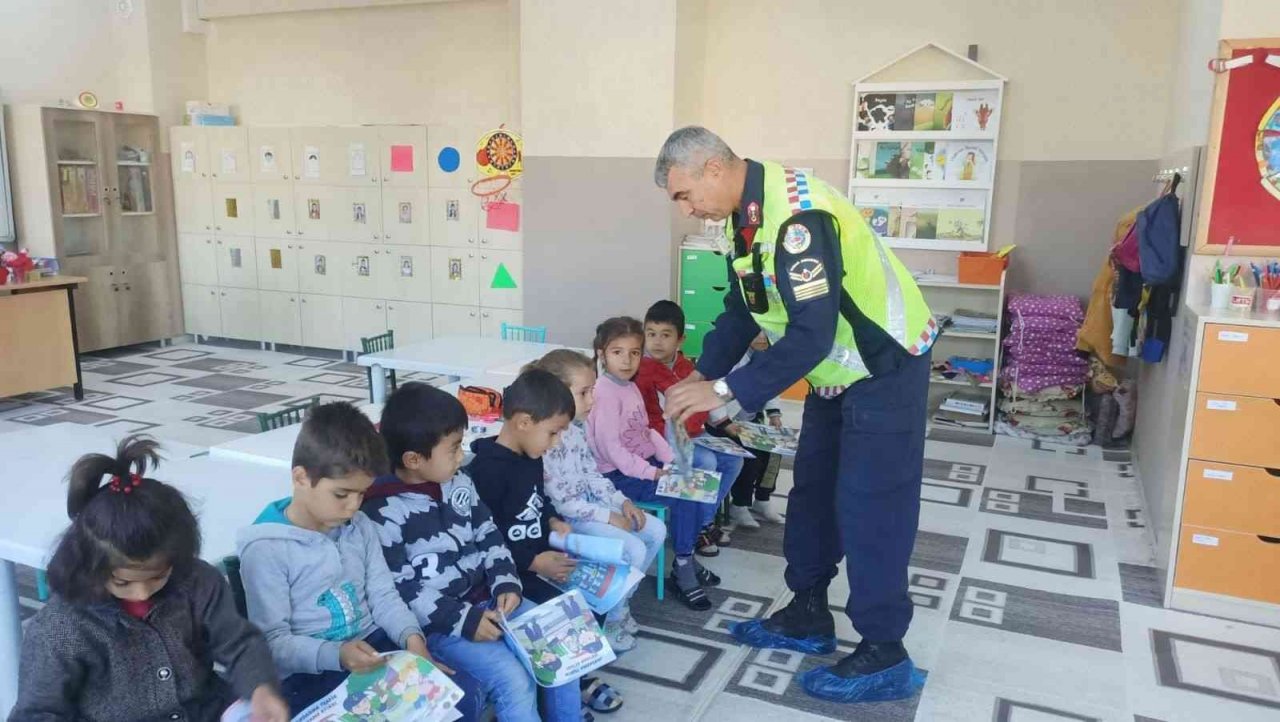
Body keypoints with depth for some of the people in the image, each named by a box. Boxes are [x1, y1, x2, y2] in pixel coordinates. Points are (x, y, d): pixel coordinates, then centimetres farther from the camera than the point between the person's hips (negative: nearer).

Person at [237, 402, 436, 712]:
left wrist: (411, 636, -11)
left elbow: (384, 595, 9)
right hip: (309, 675, -6)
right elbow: (272, 642, -15)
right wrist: (336, 655, -30)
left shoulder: (360, 527, 6)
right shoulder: (266, 548, -14)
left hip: (374, 649, 6)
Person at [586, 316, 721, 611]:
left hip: (646, 464, 9)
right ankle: (682, 570, -5)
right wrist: (652, 473, -23)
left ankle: (688, 558, 13)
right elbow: (610, 447, -22)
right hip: (621, 475, -9)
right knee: (684, 497, -18)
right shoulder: (605, 393, -17)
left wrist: (672, 461, 1)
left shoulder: (631, 388, 12)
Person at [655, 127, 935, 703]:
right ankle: (808, 618, 29)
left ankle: (885, 655, 10)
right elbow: (741, 310, 10)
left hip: (885, 367, -10)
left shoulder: (795, 215, -30)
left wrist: (726, 391, -28)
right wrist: (703, 375, 0)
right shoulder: (746, 216, 1)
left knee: (870, 507, -4)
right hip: (836, 370, 10)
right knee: (812, 491, 15)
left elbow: (812, 334, -33)